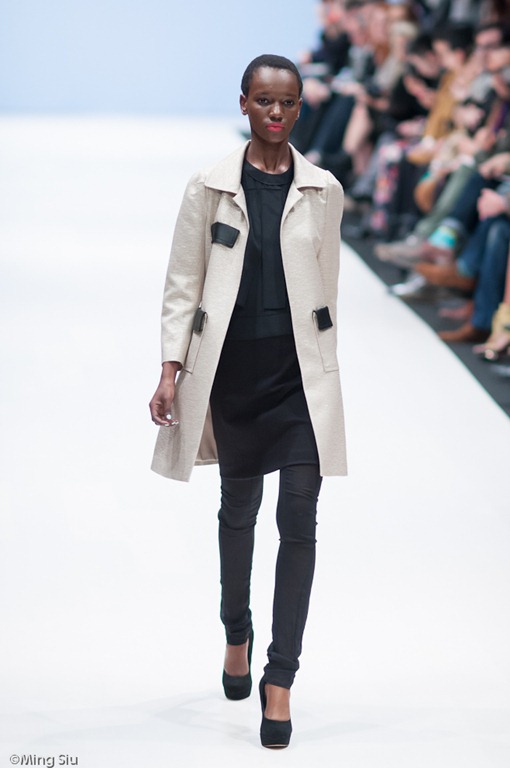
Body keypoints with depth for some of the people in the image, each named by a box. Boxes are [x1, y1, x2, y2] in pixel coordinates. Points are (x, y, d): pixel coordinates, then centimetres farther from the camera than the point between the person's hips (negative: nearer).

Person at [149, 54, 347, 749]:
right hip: (232, 370, 0)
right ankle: (236, 636, 39)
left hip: (301, 372, 0)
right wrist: (172, 369, -6)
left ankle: (280, 679, -1)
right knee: (238, 510, 15)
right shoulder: (209, 188, 0)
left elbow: (326, 284, 12)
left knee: (300, 521, -6)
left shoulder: (323, 190, 4)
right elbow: (182, 283, 2)